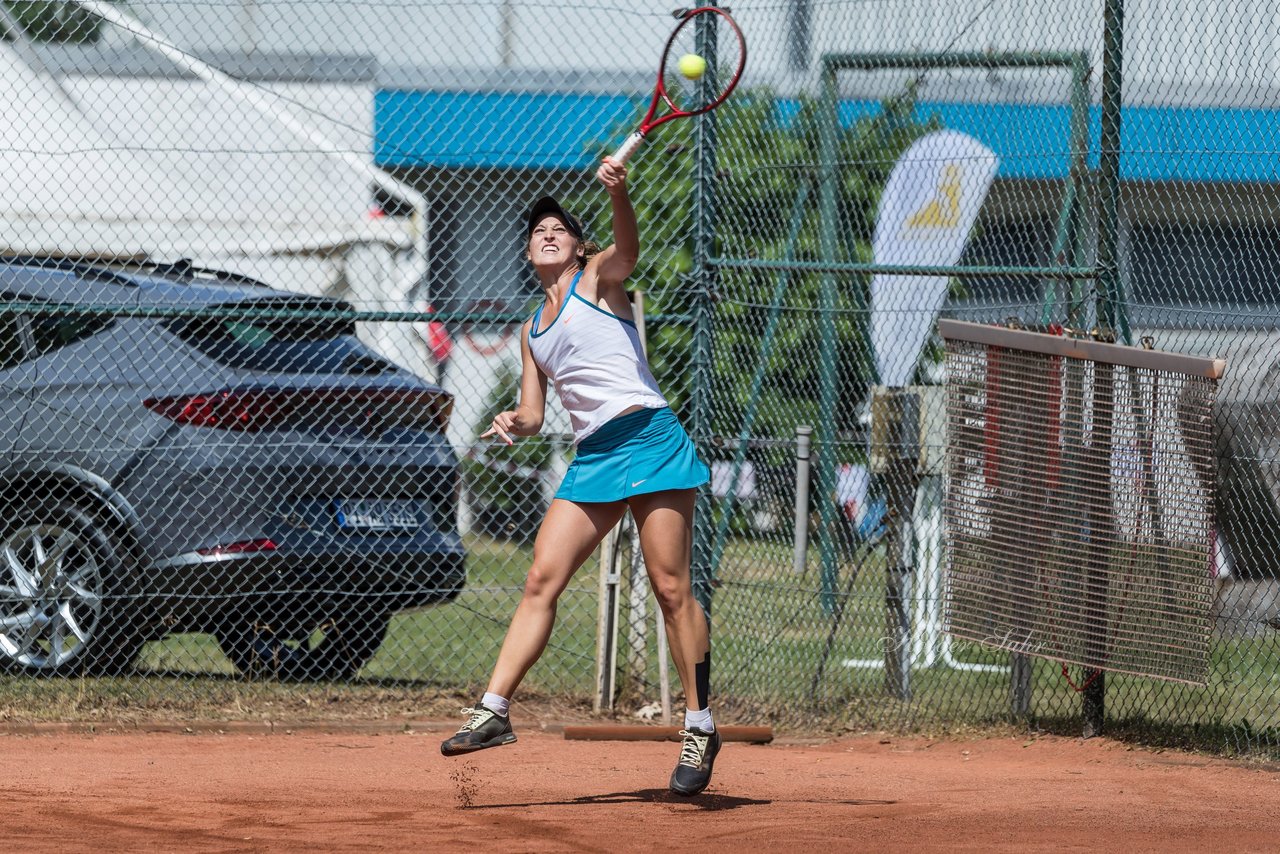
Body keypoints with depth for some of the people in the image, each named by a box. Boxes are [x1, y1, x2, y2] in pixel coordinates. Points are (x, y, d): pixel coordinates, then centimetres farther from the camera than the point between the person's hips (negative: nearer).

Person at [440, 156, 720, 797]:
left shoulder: (596, 277, 5)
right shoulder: (532, 329, 21)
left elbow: (627, 250, -19)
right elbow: (533, 414, 20)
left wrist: (618, 193, -39)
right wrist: (515, 424, -5)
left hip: (648, 437, -6)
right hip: (591, 456, 6)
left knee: (670, 587, -8)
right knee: (541, 580, -4)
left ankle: (700, 728, -3)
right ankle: (493, 711, -7)